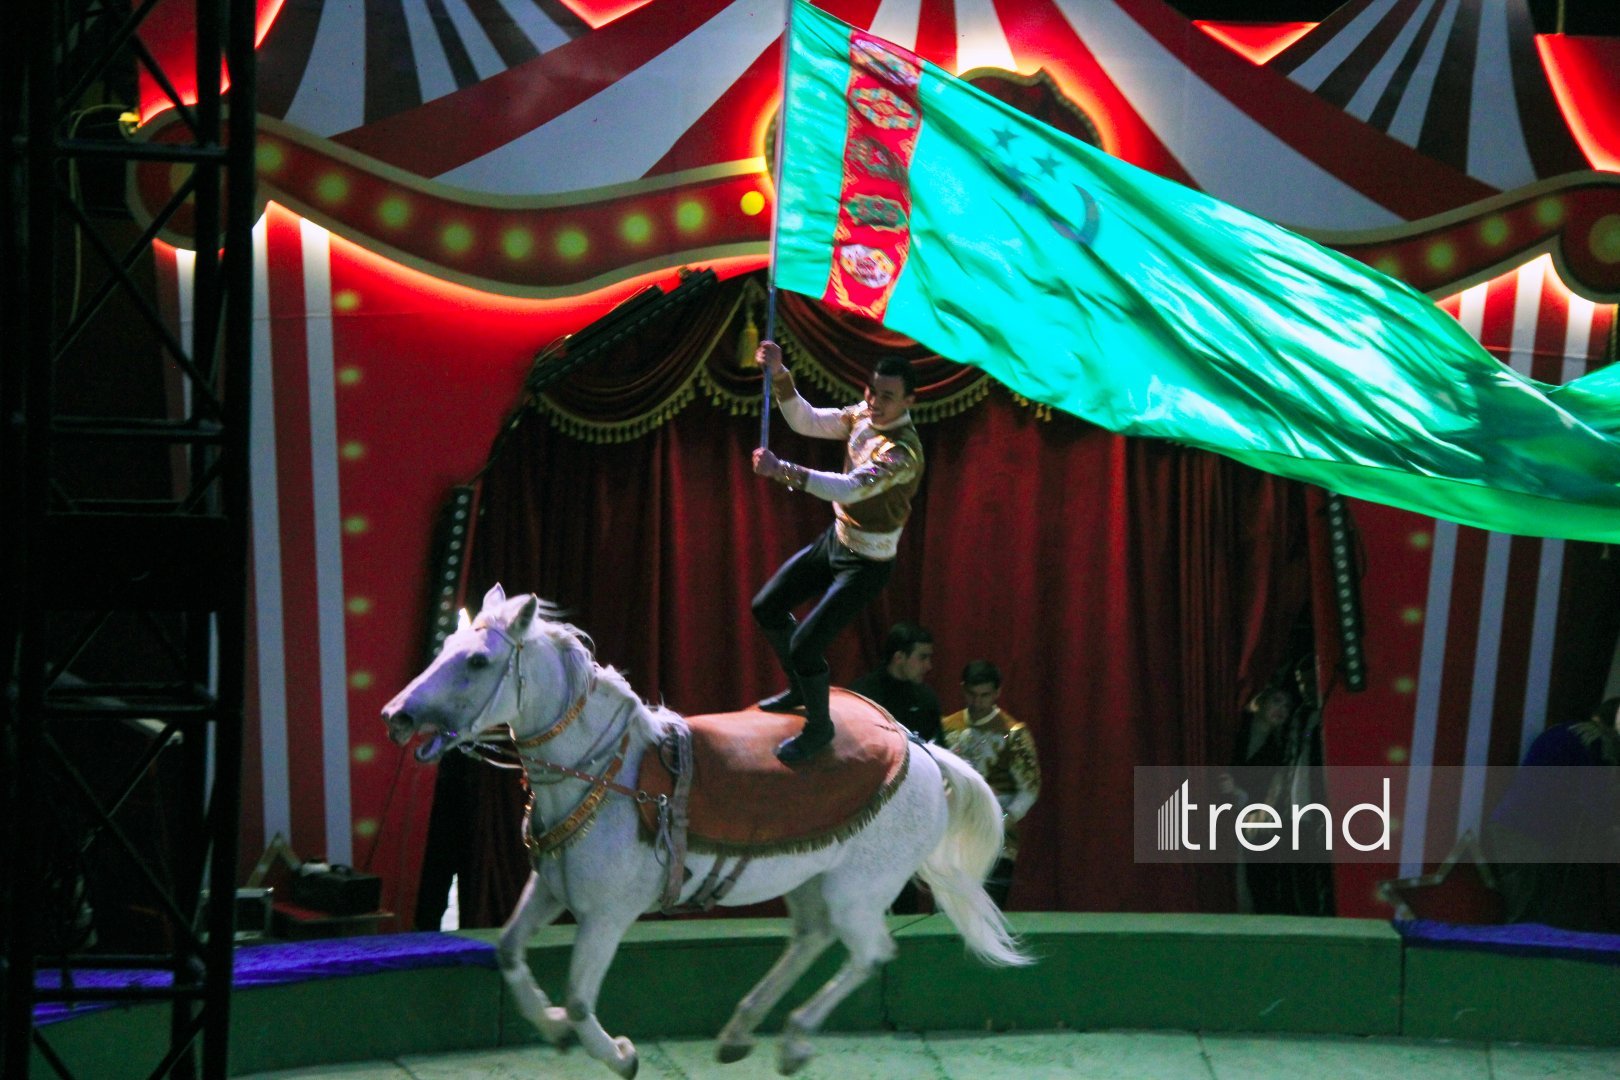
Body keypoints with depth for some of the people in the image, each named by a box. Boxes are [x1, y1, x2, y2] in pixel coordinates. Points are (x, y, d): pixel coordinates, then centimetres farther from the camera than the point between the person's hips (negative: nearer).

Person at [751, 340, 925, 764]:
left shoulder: (903, 452, -32)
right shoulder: (863, 415, -6)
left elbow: (850, 488, -45)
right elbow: (806, 421, 0)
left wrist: (781, 470, -53)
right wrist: (779, 375, -16)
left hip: (865, 564, -9)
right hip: (836, 539, 9)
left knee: (804, 646, -10)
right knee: (767, 608, 18)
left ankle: (819, 727, 18)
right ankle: (799, 689, 42)